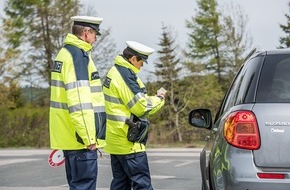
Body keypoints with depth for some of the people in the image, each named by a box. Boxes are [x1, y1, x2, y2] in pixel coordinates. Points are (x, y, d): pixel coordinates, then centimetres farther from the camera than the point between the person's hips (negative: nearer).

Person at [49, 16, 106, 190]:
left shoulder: (65, 53, 18)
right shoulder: (78, 55, -14)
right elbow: (79, 101, -22)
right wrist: (88, 137, -21)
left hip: (68, 136, 10)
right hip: (82, 139, -10)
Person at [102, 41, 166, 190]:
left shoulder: (114, 72, 15)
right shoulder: (126, 75, -16)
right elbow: (141, 107, -17)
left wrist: (150, 99, 8)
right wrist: (158, 100, 0)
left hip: (115, 140, 10)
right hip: (128, 142, -10)